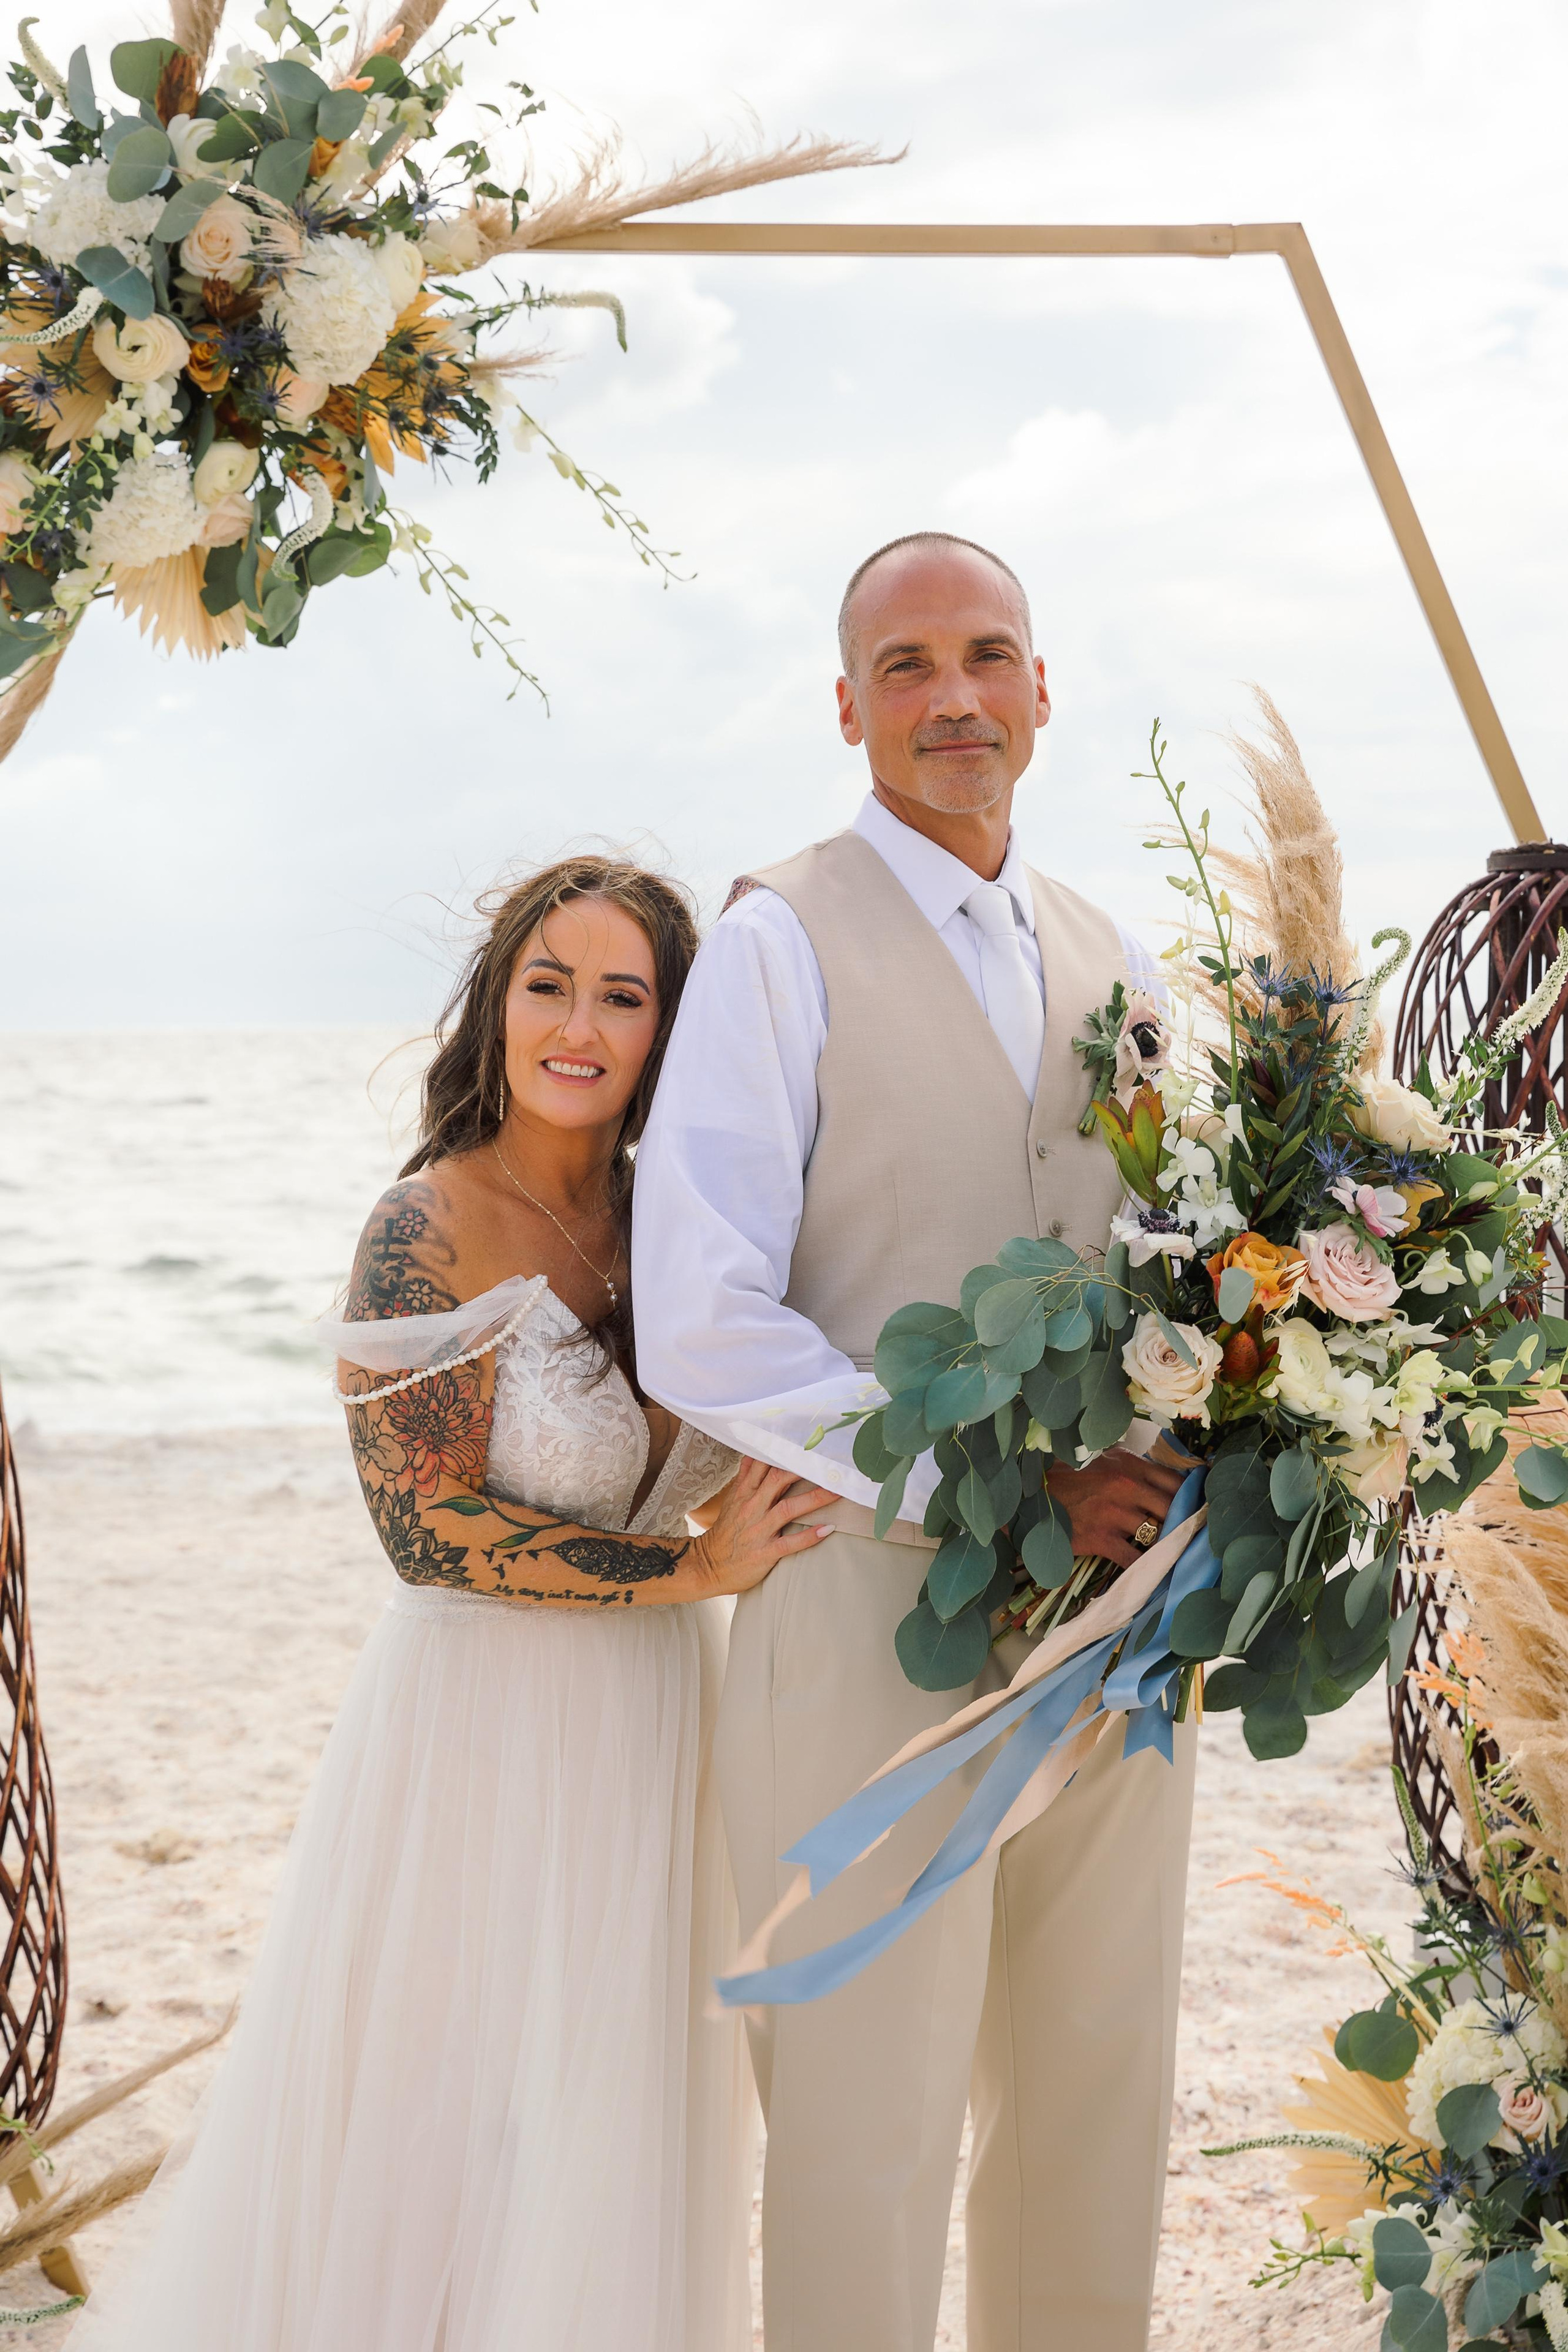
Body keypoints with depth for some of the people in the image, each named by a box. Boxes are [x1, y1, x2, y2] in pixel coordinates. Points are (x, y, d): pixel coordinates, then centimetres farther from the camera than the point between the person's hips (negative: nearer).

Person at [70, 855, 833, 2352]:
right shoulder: (429, 1231, -15)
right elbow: (428, 1526, -19)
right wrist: (695, 1568, -18)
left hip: (653, 1723, 6)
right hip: (484, 1725, -6)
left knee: (609, 2140, 17)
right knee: (447, 2141, 6)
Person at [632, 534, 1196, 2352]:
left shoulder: (1109, 961, 12)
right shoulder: (780, 944, -6)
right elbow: (700, 1330, -15)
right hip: (882, 1603, -5)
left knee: (1096, 2109, 17)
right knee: (867, 2131, 5)